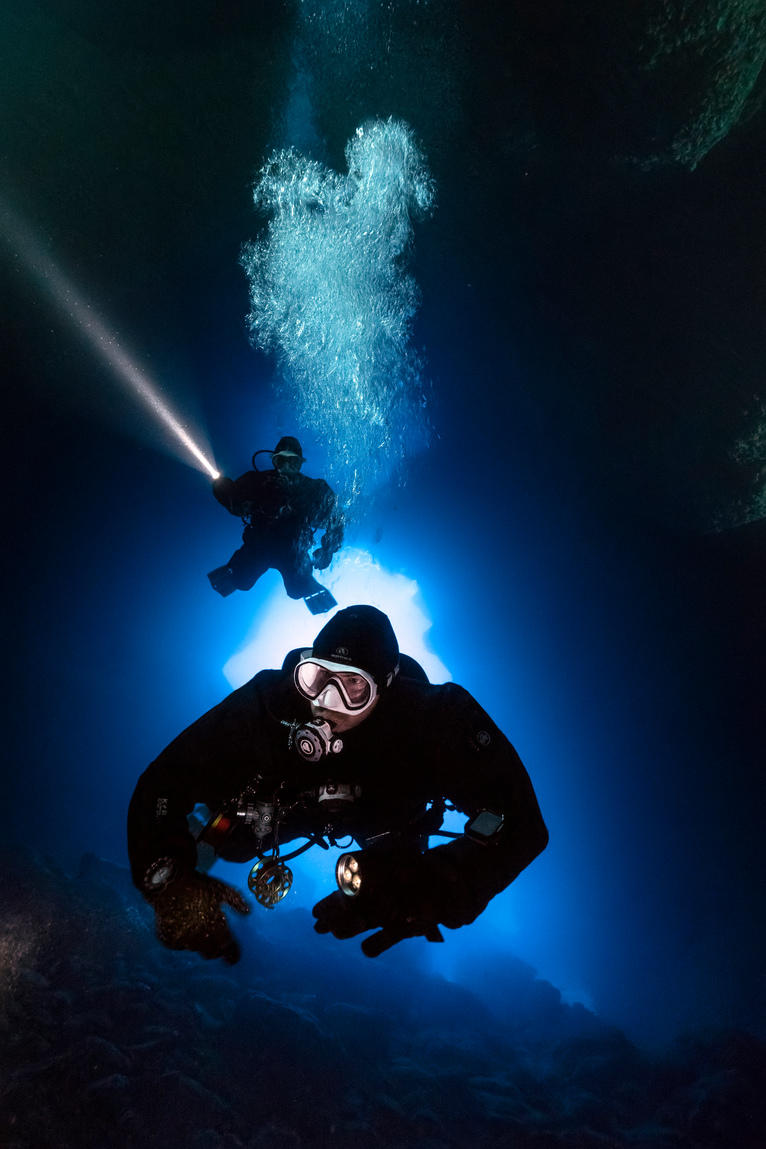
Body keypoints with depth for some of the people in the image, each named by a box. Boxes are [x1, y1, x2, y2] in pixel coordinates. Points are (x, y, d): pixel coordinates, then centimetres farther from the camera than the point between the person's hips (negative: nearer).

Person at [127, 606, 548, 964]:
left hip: (383, 813, 0)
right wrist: (173, 885, -51)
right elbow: (162, 784, -35)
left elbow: (520, 821, -45)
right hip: (290, 802, 0)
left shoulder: (433, 716, -41)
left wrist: (432, 888, -59)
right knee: (231, 840, -12)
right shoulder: (271, 700, -40)